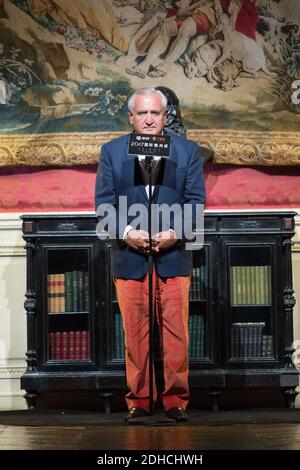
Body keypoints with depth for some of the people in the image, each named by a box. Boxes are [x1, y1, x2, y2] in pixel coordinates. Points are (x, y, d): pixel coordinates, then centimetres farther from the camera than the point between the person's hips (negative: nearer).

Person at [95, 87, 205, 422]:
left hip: (173, 254, 0)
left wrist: (175, 232, -12)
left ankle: (175, 400, 11)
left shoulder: (187, 150, 7)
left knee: (175, 333, 1)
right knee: (135, 334, 4)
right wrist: (126, 231, -13)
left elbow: (195, 200, 3)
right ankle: (138, 400, 14)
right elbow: (103, 201, 3)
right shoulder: (111, 151, 8)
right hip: (129, 256, 0)